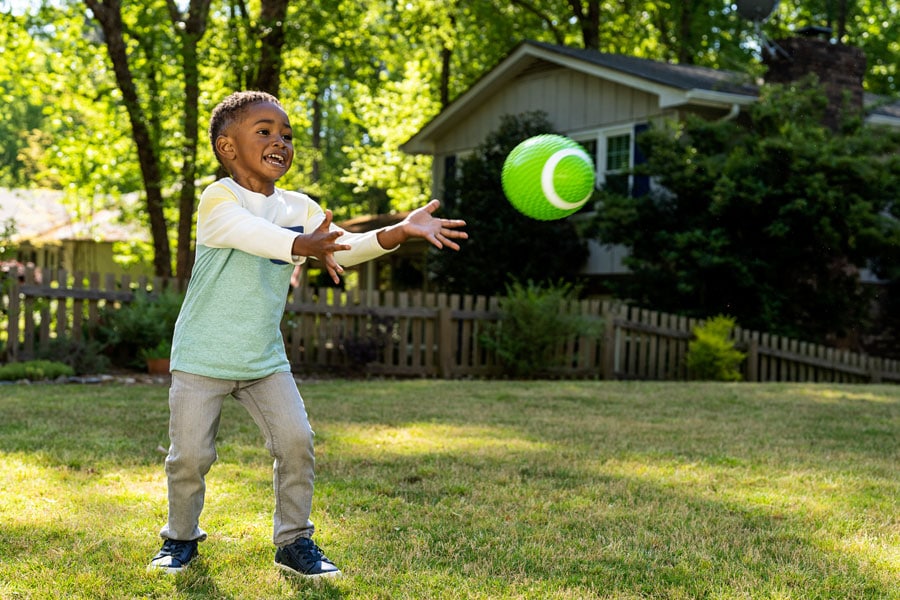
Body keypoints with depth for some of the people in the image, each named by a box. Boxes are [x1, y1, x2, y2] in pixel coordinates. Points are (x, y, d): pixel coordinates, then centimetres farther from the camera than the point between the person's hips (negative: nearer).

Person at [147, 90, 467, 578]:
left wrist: (399, 231, -27)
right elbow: (254, 235, -34)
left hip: (265, 359, 4)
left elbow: (344, 246, -10)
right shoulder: (217, 200, -14)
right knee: (190, 454, 0)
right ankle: (181, 537, 27)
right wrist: (305, 246, -54)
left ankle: (294, 542, 11)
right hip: (202, 358, -4)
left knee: (295, 442, -6)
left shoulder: (298, 208, 3)